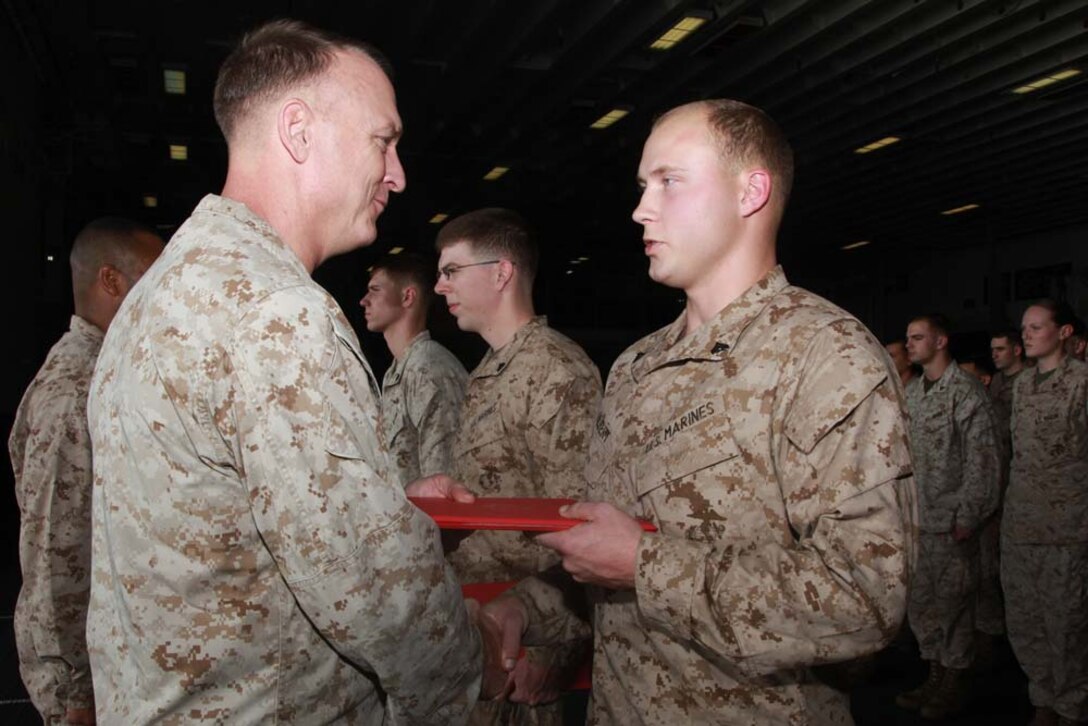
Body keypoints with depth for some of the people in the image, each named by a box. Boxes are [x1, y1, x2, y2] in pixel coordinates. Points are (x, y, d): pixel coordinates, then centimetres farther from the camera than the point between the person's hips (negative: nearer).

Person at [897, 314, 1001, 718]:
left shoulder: (966, 391, -10)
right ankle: (935, 680, 28)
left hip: (950, 521, -7)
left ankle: (955, 688, 19)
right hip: (916, 518, 7)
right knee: (919, 604, 13)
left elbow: (982, 460, -13)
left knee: (951, 606, 3)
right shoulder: (911, 392, 12)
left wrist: (968, 517, -15)